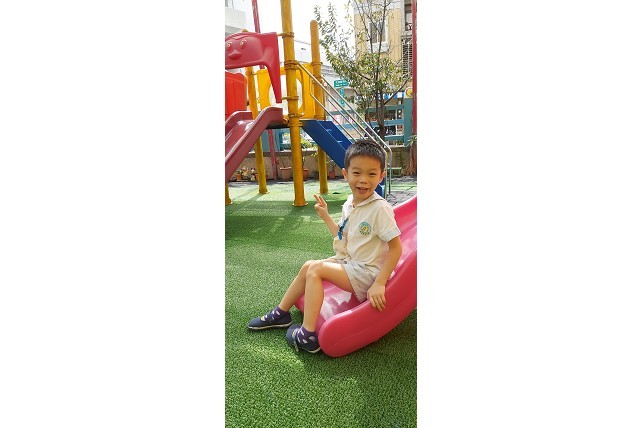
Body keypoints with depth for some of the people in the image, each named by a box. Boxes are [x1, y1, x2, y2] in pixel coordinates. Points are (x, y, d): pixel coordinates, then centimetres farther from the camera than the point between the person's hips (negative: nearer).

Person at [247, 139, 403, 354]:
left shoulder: (380, 208, -21)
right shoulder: (349, 204, 4)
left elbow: (396, 248, -20)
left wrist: (379, 283, -22)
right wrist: (325, 216, 14)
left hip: (366, 272, -8)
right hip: (348, 262, 8)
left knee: (315, 269, -18)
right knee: (308, 266, 6)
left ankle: (308, 335, -11)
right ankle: (281, 314, 23)